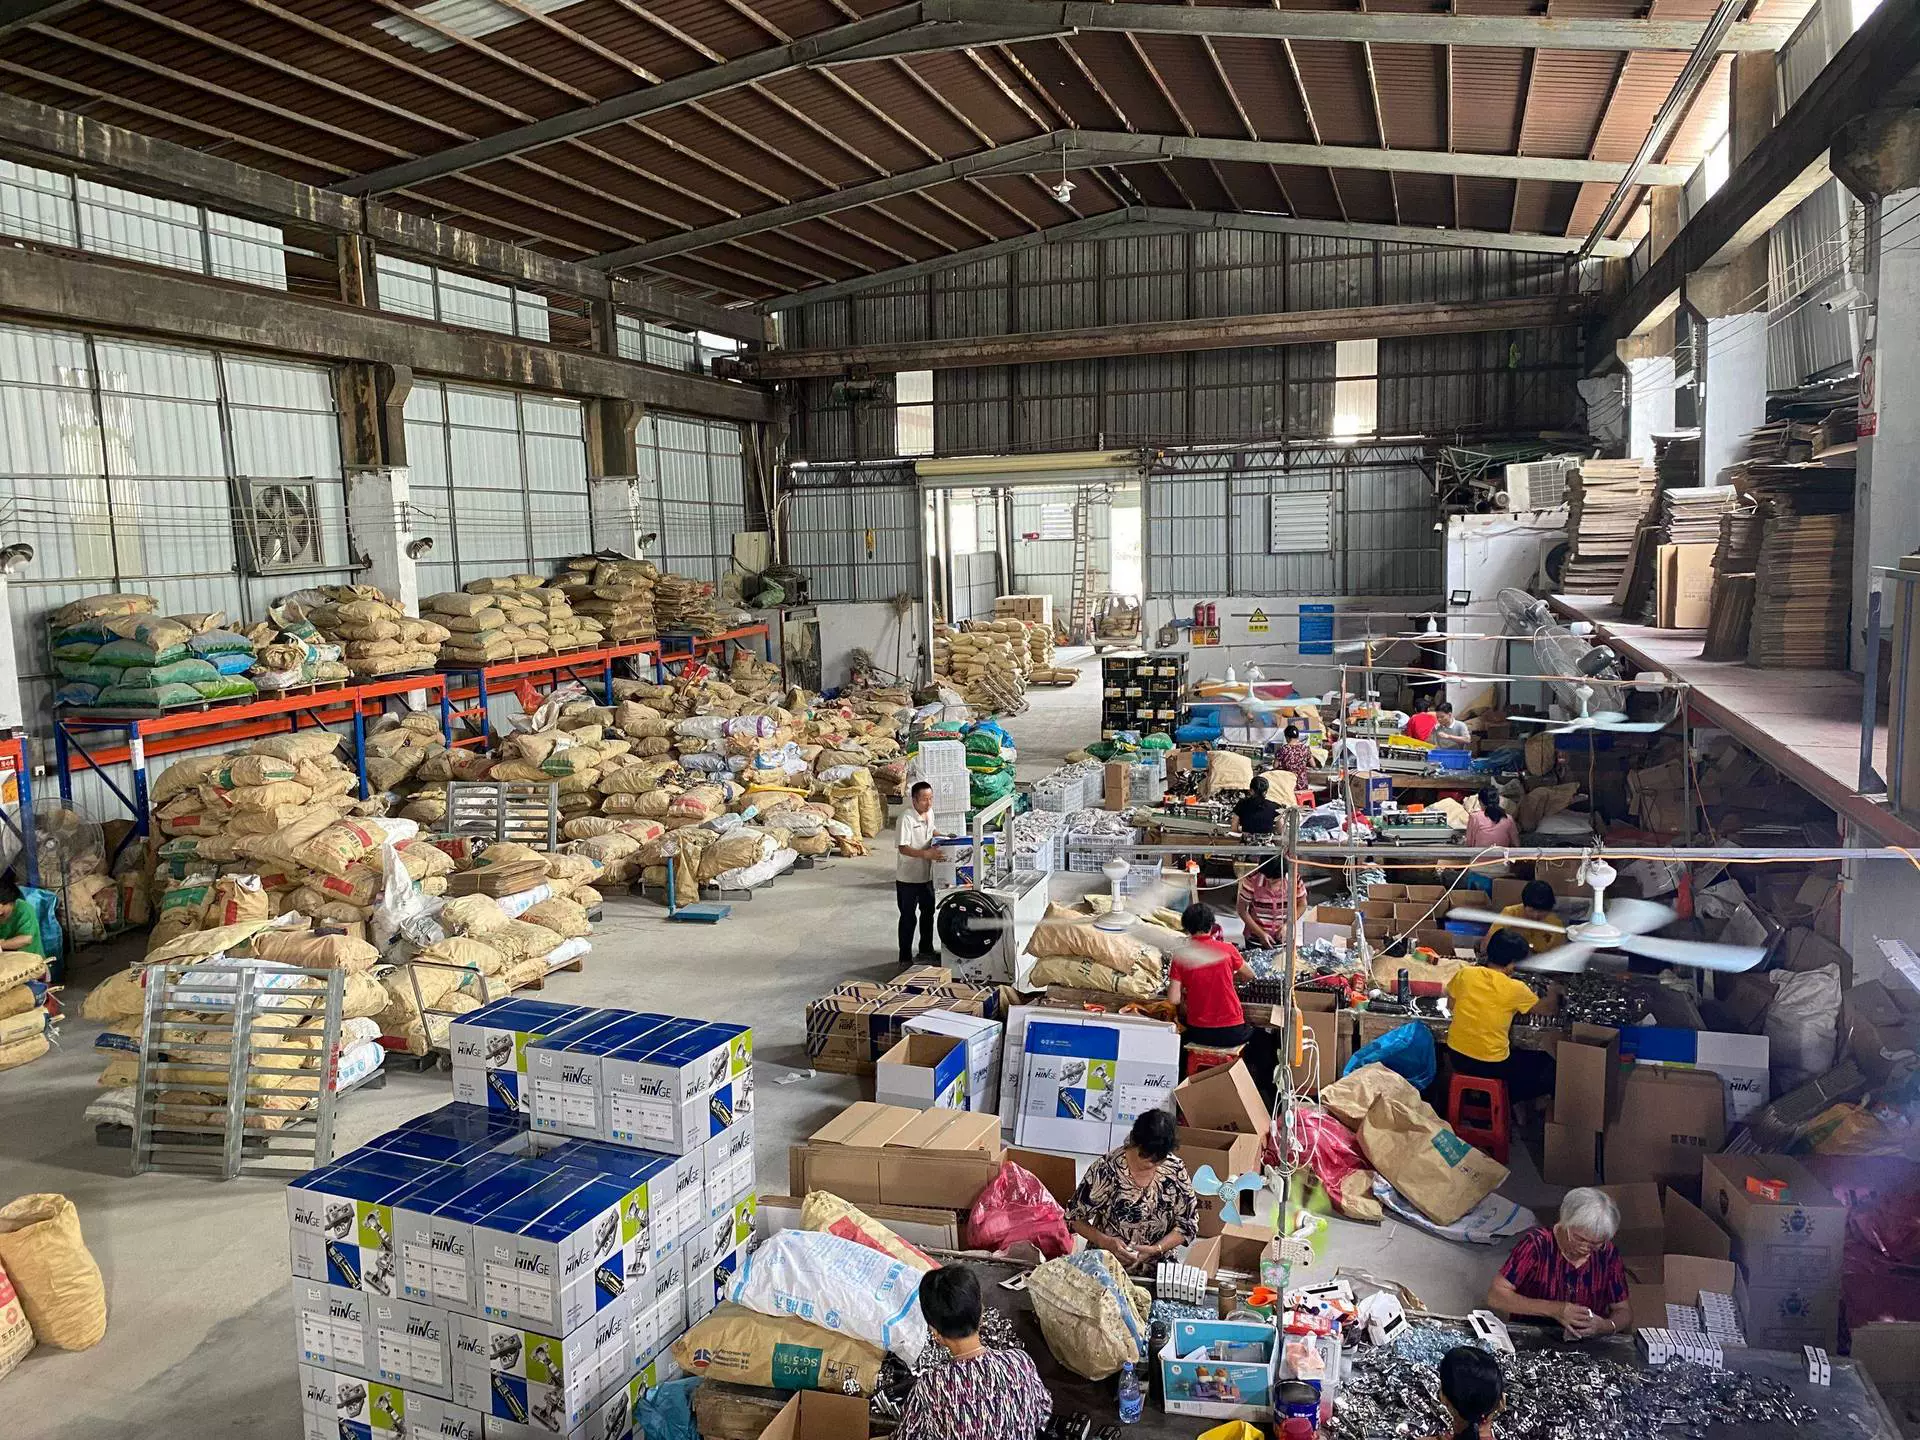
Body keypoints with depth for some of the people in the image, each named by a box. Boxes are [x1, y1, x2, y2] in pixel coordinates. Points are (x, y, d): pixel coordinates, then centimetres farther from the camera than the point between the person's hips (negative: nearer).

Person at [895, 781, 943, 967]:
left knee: (928, 912, 20)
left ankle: (926, 951, 37)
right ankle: (905, 959, 13)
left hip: (926, 874, 8)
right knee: (908, 917, 2)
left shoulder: (929, 813, 1)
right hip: (908, 877, -8)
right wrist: (926, 854, -38)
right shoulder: (906, 818, -23)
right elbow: (903, 847, -27)